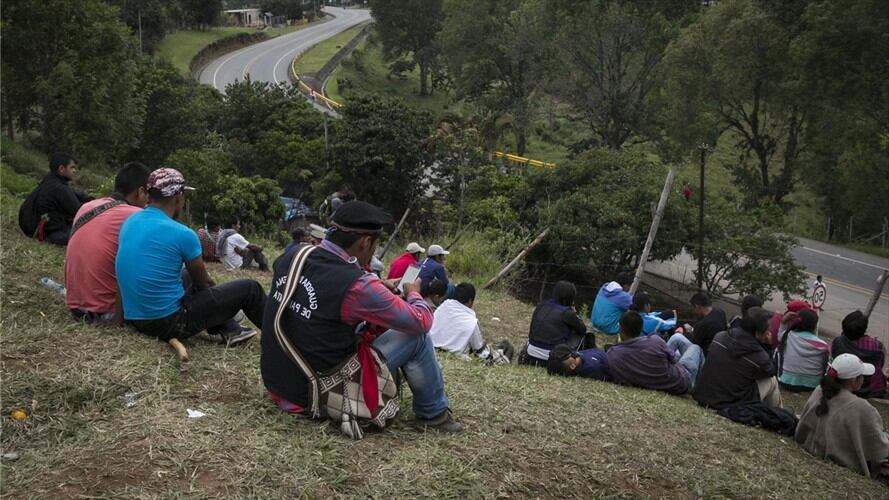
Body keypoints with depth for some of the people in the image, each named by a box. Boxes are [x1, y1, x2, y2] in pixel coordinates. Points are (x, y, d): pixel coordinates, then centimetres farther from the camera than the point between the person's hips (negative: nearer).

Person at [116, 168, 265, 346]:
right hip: (170, 321, -7)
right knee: (249, 288, 4)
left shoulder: (129, 223, 5)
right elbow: (203, 283, 1)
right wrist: (213, 287, 24)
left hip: (136, 319, 8)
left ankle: (228, 331, 23)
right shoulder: (181, 234, -16)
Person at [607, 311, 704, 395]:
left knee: (677, 337, 21)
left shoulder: (611, 354, -24)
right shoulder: (655, 340, -30)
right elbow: (672, 358, -10)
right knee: (695, 347, 26)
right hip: (679, 384, -4)